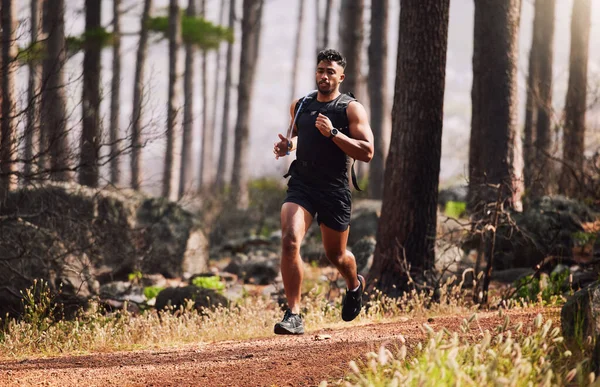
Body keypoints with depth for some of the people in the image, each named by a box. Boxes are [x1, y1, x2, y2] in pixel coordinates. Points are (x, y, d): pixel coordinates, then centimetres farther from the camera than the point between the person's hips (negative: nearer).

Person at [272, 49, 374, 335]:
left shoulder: (351, 109, -5)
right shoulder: (299, 106, 9)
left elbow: (367, 153, -14)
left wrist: (333, 133, -22)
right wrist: (287, 145, 6)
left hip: (335, 190, -2)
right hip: (301, 185, 2)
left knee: (336, 254, 13)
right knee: (289, 241, -21)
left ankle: (355, 285, 50)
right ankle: (293, 315, -20)